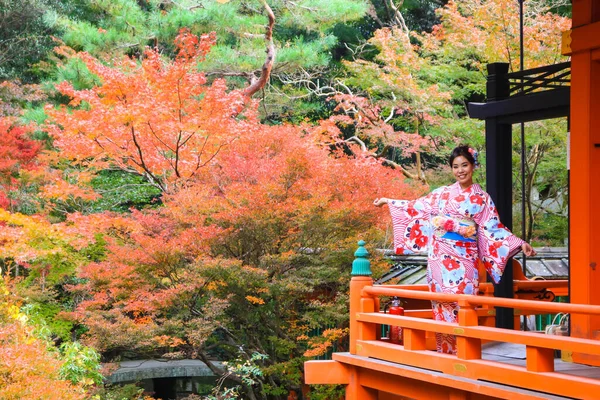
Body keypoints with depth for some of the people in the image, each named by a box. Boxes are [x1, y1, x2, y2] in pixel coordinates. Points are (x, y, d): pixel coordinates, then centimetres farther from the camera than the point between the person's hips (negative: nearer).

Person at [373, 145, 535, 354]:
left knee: (462, 305, -7)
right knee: (442, 304, 0)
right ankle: (445, 352, 6)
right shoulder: (442, 193, 11)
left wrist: (520, 243, -11)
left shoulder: (481, 198, 4)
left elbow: (494, 229, 1)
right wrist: (387, 201, 21)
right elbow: (416, 207, 19)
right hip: (440, 256, 2)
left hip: (464, 258, -2)